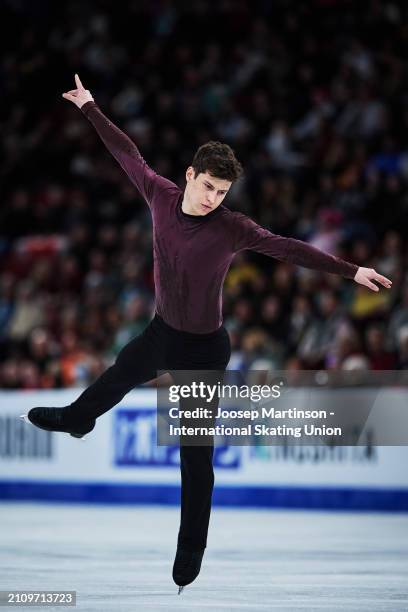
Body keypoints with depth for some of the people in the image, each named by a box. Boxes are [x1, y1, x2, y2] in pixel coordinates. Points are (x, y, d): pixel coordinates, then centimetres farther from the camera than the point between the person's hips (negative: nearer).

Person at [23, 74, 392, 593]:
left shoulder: (231, 228, -24)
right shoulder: (161, 196, -12)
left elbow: (288, 248, -29)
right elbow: (128, 155, 1)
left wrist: (350, 270, -36)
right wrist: (90, 108, 11)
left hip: (204, 349, -6)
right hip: (161, 333, 6)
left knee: (196, 455, 2)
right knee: (116, 377, 36)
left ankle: (190, 551, 15)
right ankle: (76, 419, 71)